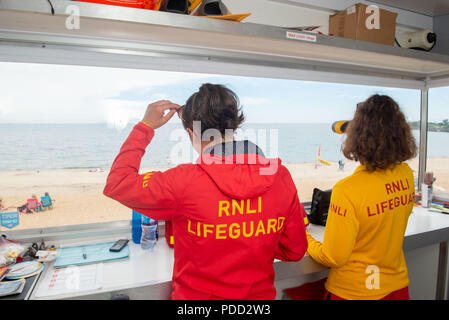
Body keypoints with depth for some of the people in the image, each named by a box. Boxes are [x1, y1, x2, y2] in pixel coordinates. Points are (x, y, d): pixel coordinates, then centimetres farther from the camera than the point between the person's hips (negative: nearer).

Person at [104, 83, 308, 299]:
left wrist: (145, 126, -7)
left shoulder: (184, 182, -29)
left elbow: (116, 184, -12)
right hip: (259, 294, 3)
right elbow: (295, 251, -5)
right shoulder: (281, 177, -17)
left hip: (197, 294, -2)